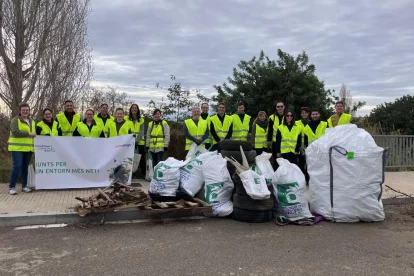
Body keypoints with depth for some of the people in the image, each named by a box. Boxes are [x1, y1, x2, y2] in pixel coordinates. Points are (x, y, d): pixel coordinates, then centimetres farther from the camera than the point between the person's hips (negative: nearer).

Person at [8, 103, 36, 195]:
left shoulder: (32, 121, 16)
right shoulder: (15, 120, -3)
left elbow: (34, 133, 25)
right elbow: (15, 132, -18)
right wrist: (29, 134, -19)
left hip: (28, 148, 6)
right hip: (17, 148, -6)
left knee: (25, 167, 9)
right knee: (17, 166, -13)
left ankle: (24, 186, 17)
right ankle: (11, 187, -5)